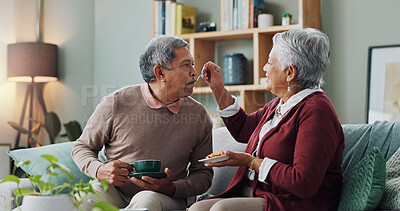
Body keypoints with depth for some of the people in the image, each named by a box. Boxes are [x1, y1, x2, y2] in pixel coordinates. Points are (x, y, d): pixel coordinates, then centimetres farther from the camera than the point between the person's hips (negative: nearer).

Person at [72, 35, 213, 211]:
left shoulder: (199, 116, 0)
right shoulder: (116, 104, -5)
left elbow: (203, 173, 7)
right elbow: (82, 147, 7)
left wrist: (172, 188, -14)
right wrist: (100, 170, -16)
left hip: (165, 196, 1)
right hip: (113, 189, -1)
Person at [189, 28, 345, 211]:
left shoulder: (316, 110, -17)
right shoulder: (279, 104, 14)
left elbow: (304, 184, -24)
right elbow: (243, 129, 32)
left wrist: (251, 162, -16)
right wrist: (218, 89, 24)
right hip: (254, 195, 9)